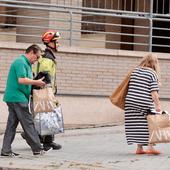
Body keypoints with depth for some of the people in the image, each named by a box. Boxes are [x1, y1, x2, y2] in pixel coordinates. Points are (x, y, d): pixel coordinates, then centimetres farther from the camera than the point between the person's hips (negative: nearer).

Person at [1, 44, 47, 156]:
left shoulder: (26, 63, 20)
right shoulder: (20, 62, -13)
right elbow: (21, 80, -23)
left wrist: (36, 83, 8)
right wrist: (36, 82, -14)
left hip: (13, 98, 10)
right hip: (17, 98, -10)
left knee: (12, 124, 8)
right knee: (28, 123, -5)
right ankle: (37, 149, 0)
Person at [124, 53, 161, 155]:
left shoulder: (135, 70, 11)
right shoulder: (153, 74, -4)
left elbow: (130, 86, 15)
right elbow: (154, 92, -11)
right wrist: (157, 105, -11)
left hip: (131, 101, 5)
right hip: (145, 104, -5)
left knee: (137, 125, 8)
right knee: (149, 125, 4)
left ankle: (139, 148, 10)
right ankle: (150, 147, 0)